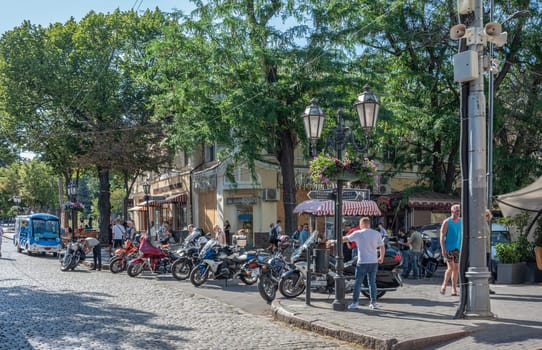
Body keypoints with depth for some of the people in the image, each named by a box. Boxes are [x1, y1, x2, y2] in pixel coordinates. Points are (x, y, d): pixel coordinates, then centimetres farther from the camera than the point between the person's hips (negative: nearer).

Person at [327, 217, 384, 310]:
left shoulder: (358, 233, -6)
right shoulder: (377, 234, 3)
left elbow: (345, 239, 2)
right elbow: (382, 246, 7)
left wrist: (334, 241, 16)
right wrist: (381, 257, 22)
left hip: (362, 262, -3)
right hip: (374, 262, 3)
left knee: (358, 282, 4)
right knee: (372, 282, 12)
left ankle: (355, 303, 4)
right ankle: (373, 302, 11)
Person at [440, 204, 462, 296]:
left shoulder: (461, 222, 9)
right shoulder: (447, 222, -4)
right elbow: (442, 236, -7)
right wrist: (443, 249, -14)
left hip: (458, 248, 5)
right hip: (449, 248, -5)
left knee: (456, 268, 5)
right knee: (451, 267, -11)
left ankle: (454, 289, 12)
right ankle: (444, 285, 7)